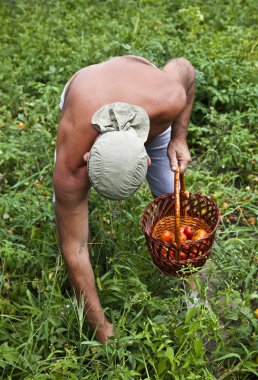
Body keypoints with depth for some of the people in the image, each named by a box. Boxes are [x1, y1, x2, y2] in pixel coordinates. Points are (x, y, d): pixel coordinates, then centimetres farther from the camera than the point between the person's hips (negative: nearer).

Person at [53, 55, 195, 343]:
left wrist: (179, 138, -22)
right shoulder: (70, 168, -43)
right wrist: (99, 326, -24)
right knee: (66, 205, -13)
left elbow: (182, 66, -18)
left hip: (143, 107, 2)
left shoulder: (167, 100, -44)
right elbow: (74, 248, -33)